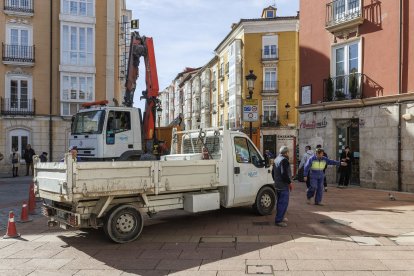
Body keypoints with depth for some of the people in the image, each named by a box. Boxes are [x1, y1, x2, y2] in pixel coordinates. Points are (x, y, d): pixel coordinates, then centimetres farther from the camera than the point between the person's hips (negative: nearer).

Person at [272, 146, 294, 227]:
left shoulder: (276, 159, 14)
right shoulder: (284, 160, -17)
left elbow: (273, 172, 23)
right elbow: (284, 173, -26)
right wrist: (290, 183, -17)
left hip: (277, 185, 10)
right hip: (284, 186, -10)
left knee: (280, 202, 19)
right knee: (283, 203, -5)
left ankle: (280, 217, 29)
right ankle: (278, 220, -4)